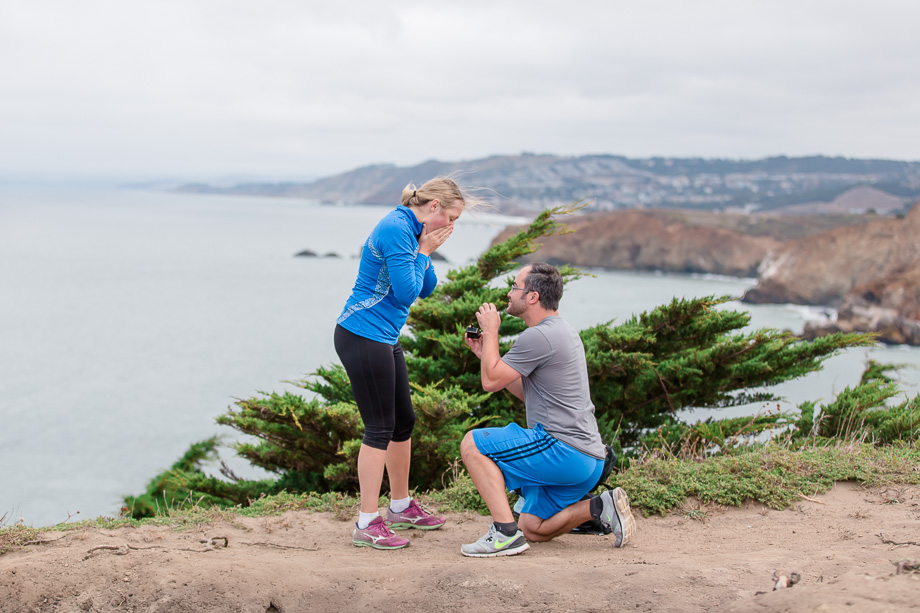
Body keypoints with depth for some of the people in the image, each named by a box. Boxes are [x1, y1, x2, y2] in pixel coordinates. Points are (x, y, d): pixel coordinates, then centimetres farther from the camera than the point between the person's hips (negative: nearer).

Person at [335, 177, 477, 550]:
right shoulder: (396, 230, -19)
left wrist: (427, 252, 1)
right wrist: (424, 251, -10)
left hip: (384, 339, 10)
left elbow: (426, 289, 15)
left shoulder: (412, 230, 12)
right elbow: (406, 293, -21)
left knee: (403, 421, 16)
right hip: (363, 336, -10)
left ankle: (401, 507, 30)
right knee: (379, 428, -7)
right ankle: (367, 524, -2)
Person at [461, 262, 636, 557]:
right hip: (588, 459, 10)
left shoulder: (539, 337, -15)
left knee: (473, 444, -8)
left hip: (564, 452, -10)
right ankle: (600, 506, 5)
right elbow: (526, 391, 25)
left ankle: (506, 533, -15)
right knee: (532, 529, 18)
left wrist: (491, 331, 1)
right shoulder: (565, 331, 19)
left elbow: (491, 381, -11)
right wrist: (485, 353, 22)